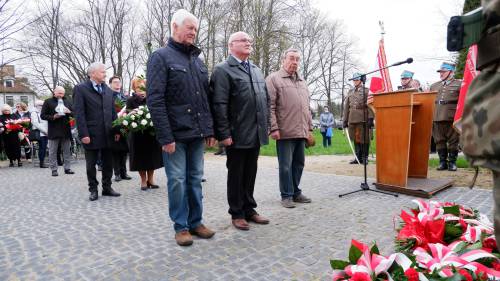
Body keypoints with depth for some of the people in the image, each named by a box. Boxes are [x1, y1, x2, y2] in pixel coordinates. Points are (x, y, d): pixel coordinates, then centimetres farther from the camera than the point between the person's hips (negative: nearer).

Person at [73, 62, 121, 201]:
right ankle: (93, 190, 20)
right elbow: (79, 114, -10)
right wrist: (84, 134, -15)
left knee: (108, 163, 11)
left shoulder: (108, 90, 12)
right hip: (91, 134, -5)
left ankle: (107, 187, 24)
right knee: (91, 164, 7)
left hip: (107, 134, 5)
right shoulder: (80, 88, -5)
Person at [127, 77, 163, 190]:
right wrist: (132, 113, -27)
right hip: (137, 133, -1)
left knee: (152, 155, 8)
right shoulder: (131, 100, 1)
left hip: (151, 132, 1)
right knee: (141, 157, 6)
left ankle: (150, 179, 22)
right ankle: (143, 180, 19)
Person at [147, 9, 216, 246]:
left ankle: (196, 222, 24)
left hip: (197, 134, 6)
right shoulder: (161, 56, -3)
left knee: (195, 179, 11)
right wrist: (165, 136, -16)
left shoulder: (197, 59, 16)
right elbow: (155, 100, -11)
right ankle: (181, 226, 16)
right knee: (177, 181, 2)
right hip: (175, 134, -5)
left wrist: (210, 129, 10)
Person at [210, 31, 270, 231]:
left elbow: (266, 100, 19)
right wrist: (224, 133, -17)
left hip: (256, 134, 6)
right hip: (237, 135, -6)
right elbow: (219, 105, -13)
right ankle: (237, 214, 20)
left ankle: (249, 209, 28)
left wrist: (266, 126, 12)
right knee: (236, 175, 7)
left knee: (250, 174, 15)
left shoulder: (256, 70, 18)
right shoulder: (223, 70, -5)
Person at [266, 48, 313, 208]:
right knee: (286, 165, 0)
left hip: (301, 132, 7)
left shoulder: (302, 82, 21)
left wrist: (309, 128, 18)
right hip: (285, 132, -7)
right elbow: (270, 106, -9)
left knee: (299, 164, 12)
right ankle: (286, 195, 12)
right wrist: (274, 128, -15)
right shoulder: (274, 79, -1)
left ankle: (296, 192, 25)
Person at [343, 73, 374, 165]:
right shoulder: (350, 92, 16)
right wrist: (345, 120, 10)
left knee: (364, 139, 0)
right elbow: (346, 106, 15)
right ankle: (358, 157, 16)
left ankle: (365, 158, 10)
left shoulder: (366, 91, 3)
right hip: (352, 119, 4)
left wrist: (370, 118, -14)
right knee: (355, 139, 8)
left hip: (363, 119, -4)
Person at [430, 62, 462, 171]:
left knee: (453, 141, 2)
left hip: (452, 118, -3)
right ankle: (442, 162, 14)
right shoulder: (434, 86, 18)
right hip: (437, 118, 4)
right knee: (439, 141, 5)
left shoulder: (459, 84, 6)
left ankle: (452, 162, 12)